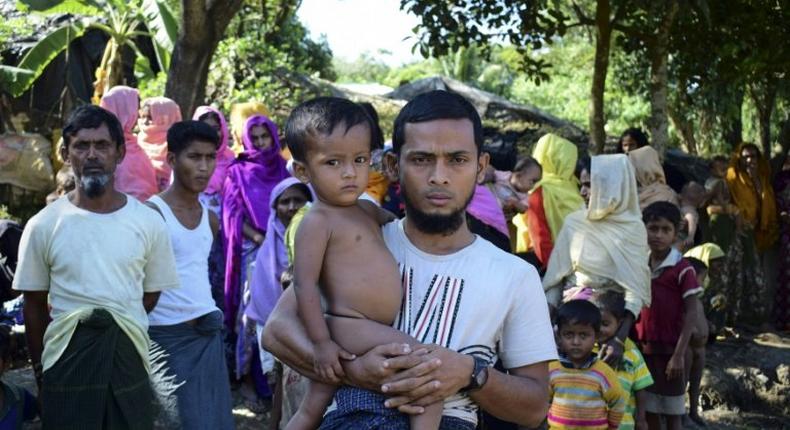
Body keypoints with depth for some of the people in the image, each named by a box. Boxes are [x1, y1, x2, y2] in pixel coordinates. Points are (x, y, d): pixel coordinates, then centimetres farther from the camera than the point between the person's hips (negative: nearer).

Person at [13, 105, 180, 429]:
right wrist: (40, 369, 8)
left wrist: (117, 329, 4)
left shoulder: (148, 222, 0)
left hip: (129, 358, 1)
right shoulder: (43, 226, -3)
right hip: (66, 363, -1)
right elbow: (34, 306, 5)